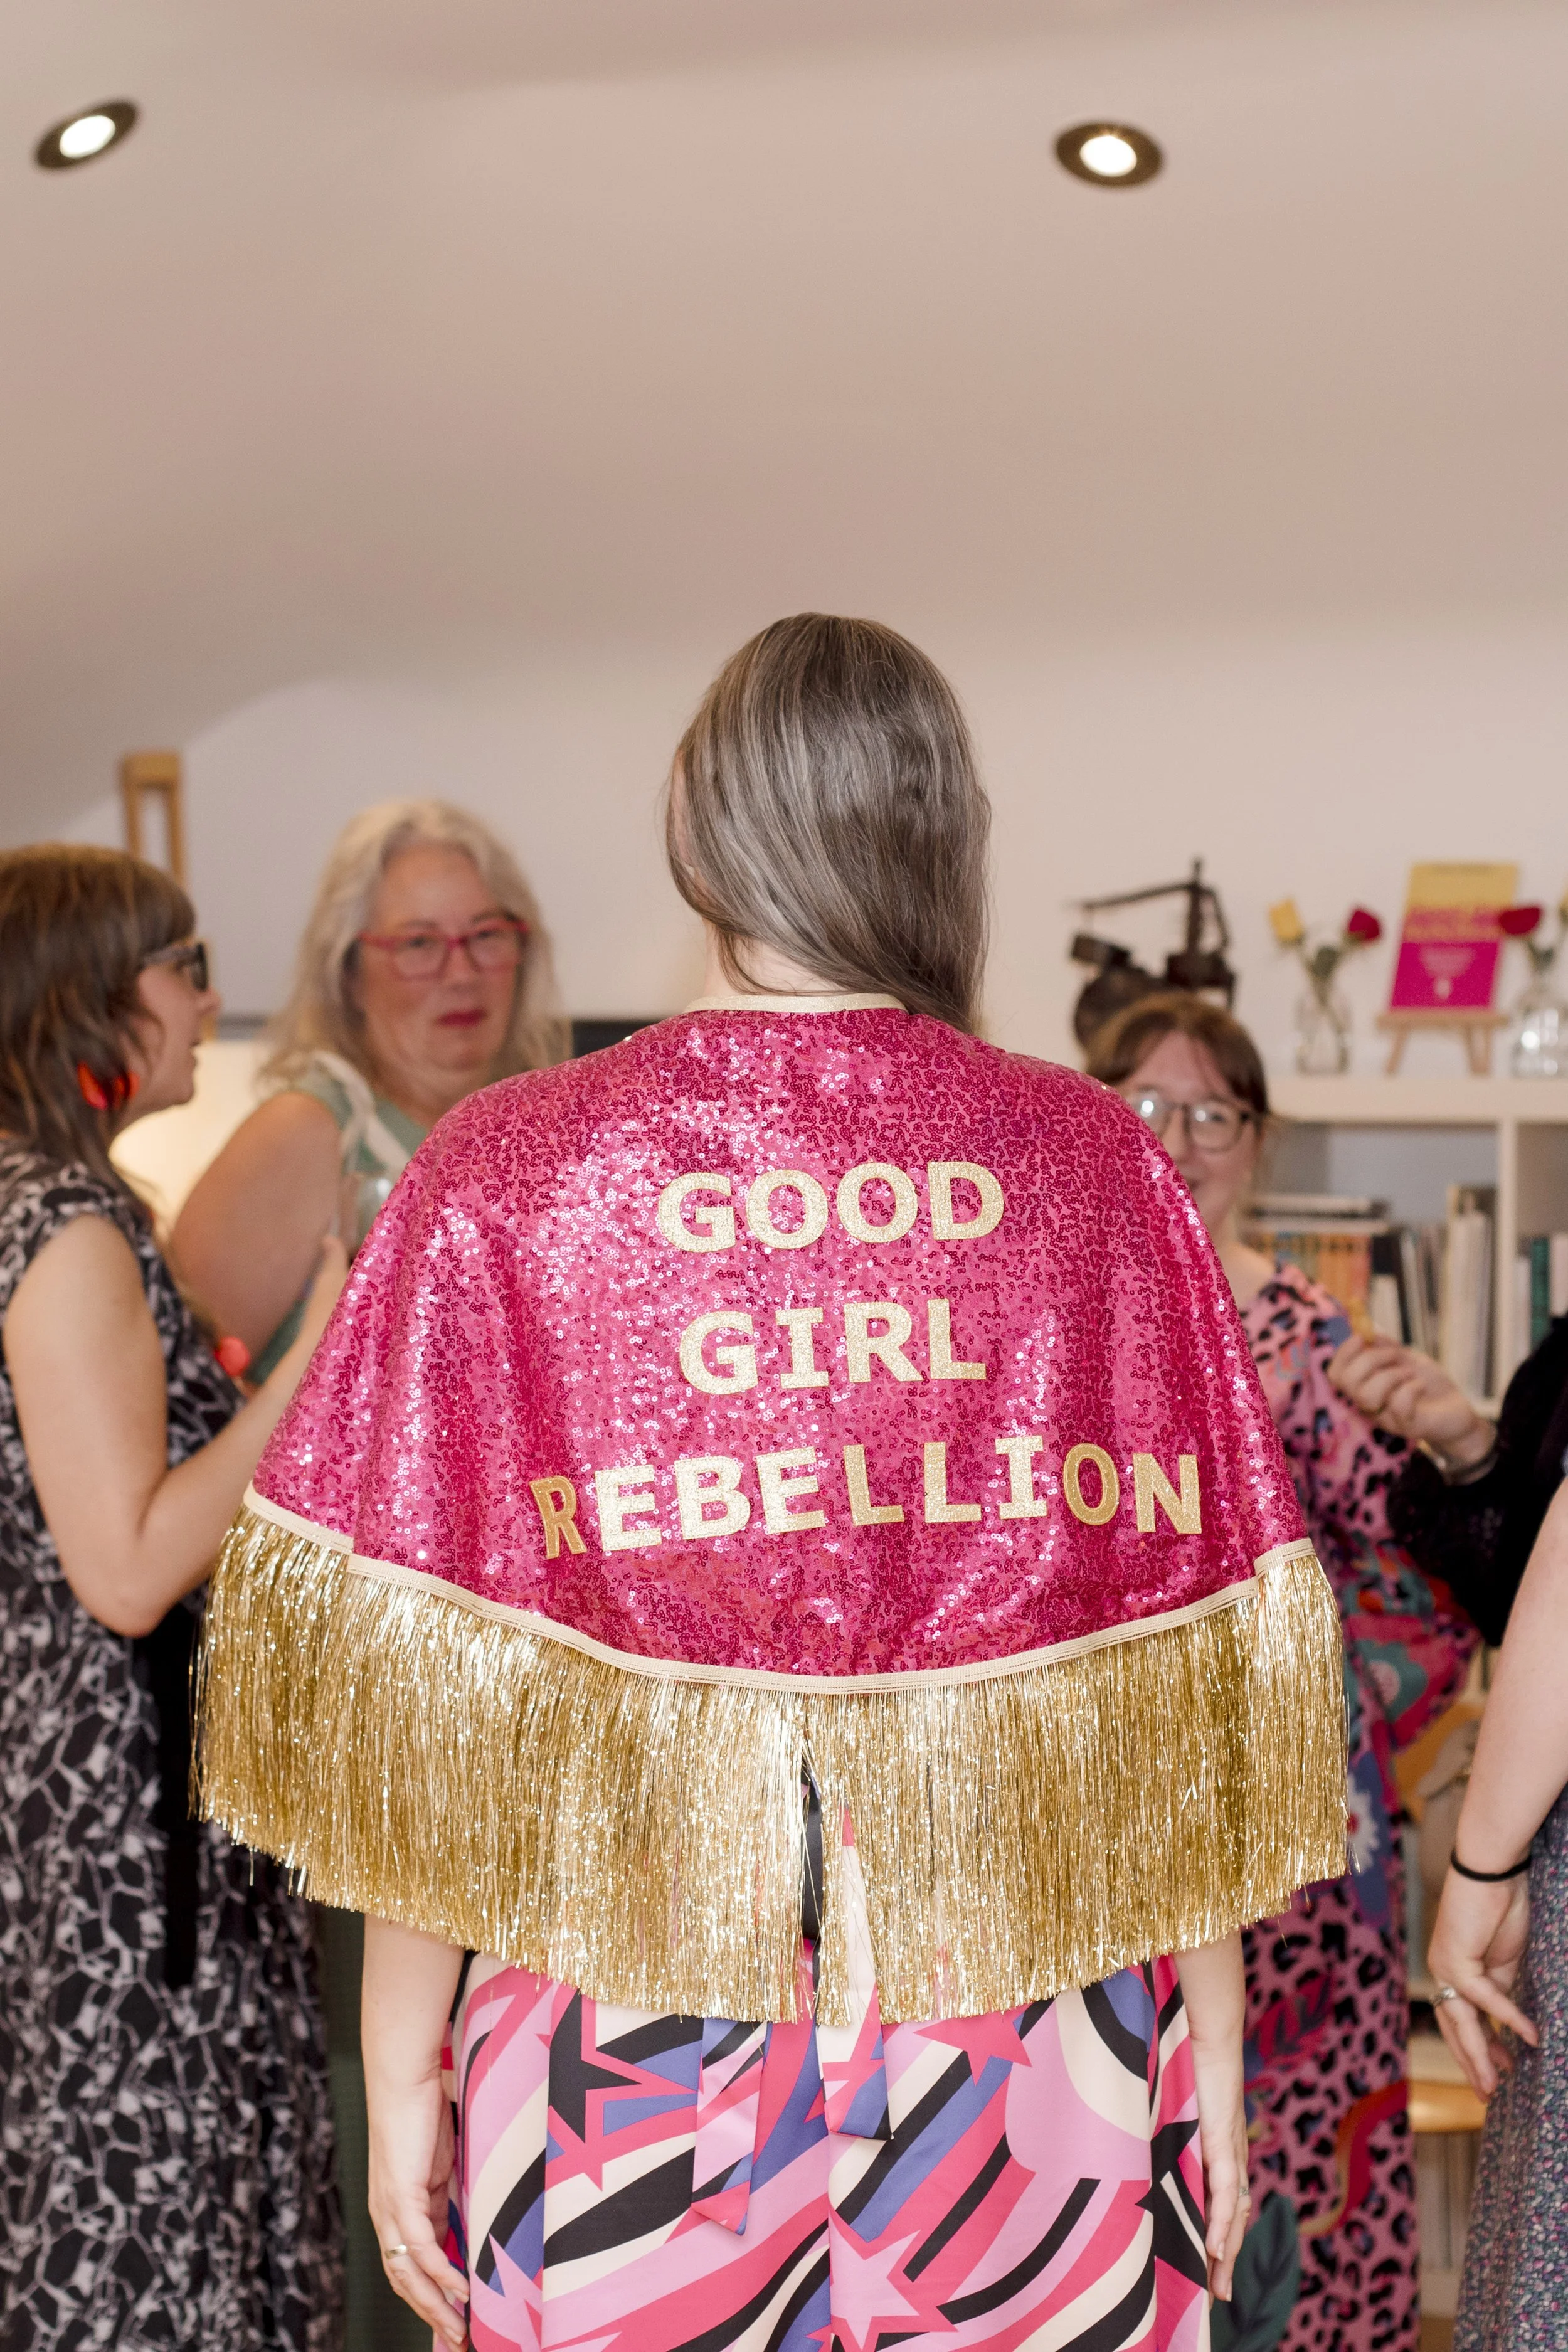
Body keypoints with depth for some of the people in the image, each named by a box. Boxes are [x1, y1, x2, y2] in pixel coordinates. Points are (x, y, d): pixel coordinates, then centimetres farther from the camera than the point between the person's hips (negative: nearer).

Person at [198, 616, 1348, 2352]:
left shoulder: (506, 1172, -8)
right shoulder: (1093, 1165, -5)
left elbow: (424, 1706, -7)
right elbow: (1186, 1679, -2)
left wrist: (402, 2076, 3)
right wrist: (1210, 2064, 8)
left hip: (643, 2061, -1)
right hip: (1038, 2064, 1)